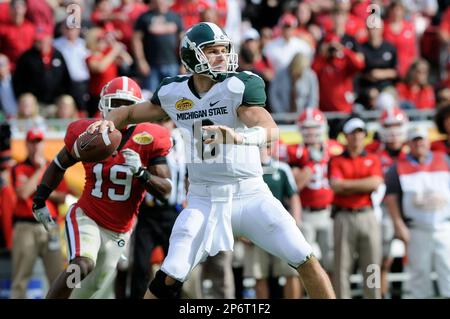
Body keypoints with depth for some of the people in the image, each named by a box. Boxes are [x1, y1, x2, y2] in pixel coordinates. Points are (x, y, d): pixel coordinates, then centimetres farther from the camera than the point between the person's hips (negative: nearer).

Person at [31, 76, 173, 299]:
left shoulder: (149, 139, -9)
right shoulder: (87, 133, -5)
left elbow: (165, 192, -11)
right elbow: (59, 165, 13)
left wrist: (141, 172, -28)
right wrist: (39, 201, 8)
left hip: (118, 233, 2)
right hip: (86, 218, -2)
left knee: (90, 292, 8)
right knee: (83, 265, -30)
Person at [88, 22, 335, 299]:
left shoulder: (239, 85, -12)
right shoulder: (174, 93, 1)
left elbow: (271, 130, -26)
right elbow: (131, 112, 18)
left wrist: (240, 137, -47)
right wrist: (109, 122, -4)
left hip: (250, 194, -2)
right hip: (205, 200, 2)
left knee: (306, 261, -6)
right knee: (169, 278, -6)